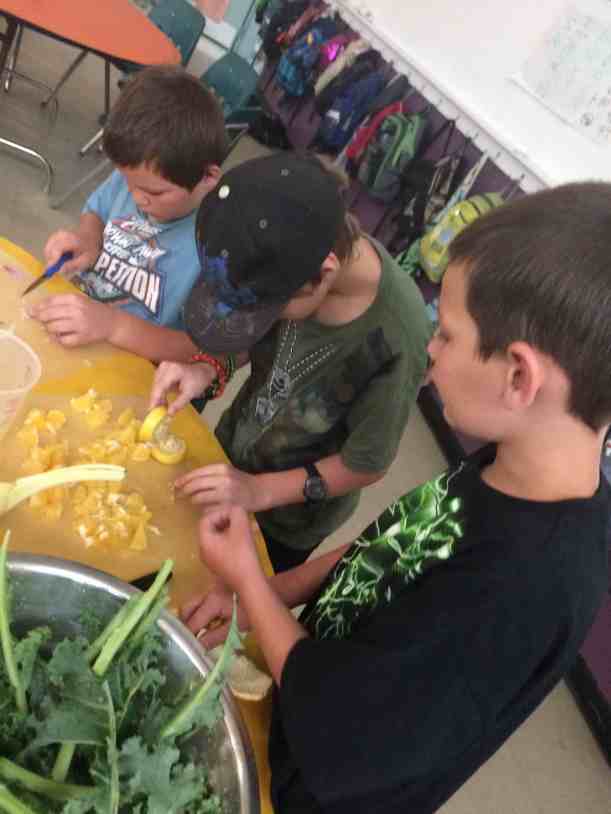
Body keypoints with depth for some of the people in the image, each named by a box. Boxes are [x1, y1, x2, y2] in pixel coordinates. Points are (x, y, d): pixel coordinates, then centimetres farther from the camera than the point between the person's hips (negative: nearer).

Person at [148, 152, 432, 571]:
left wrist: (259, 490, -25)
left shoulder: (395, 337, -39)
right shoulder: (304, 247, -24)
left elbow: (367, 465, -23)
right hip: (233, 445, 5)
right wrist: (209, 368, -19)